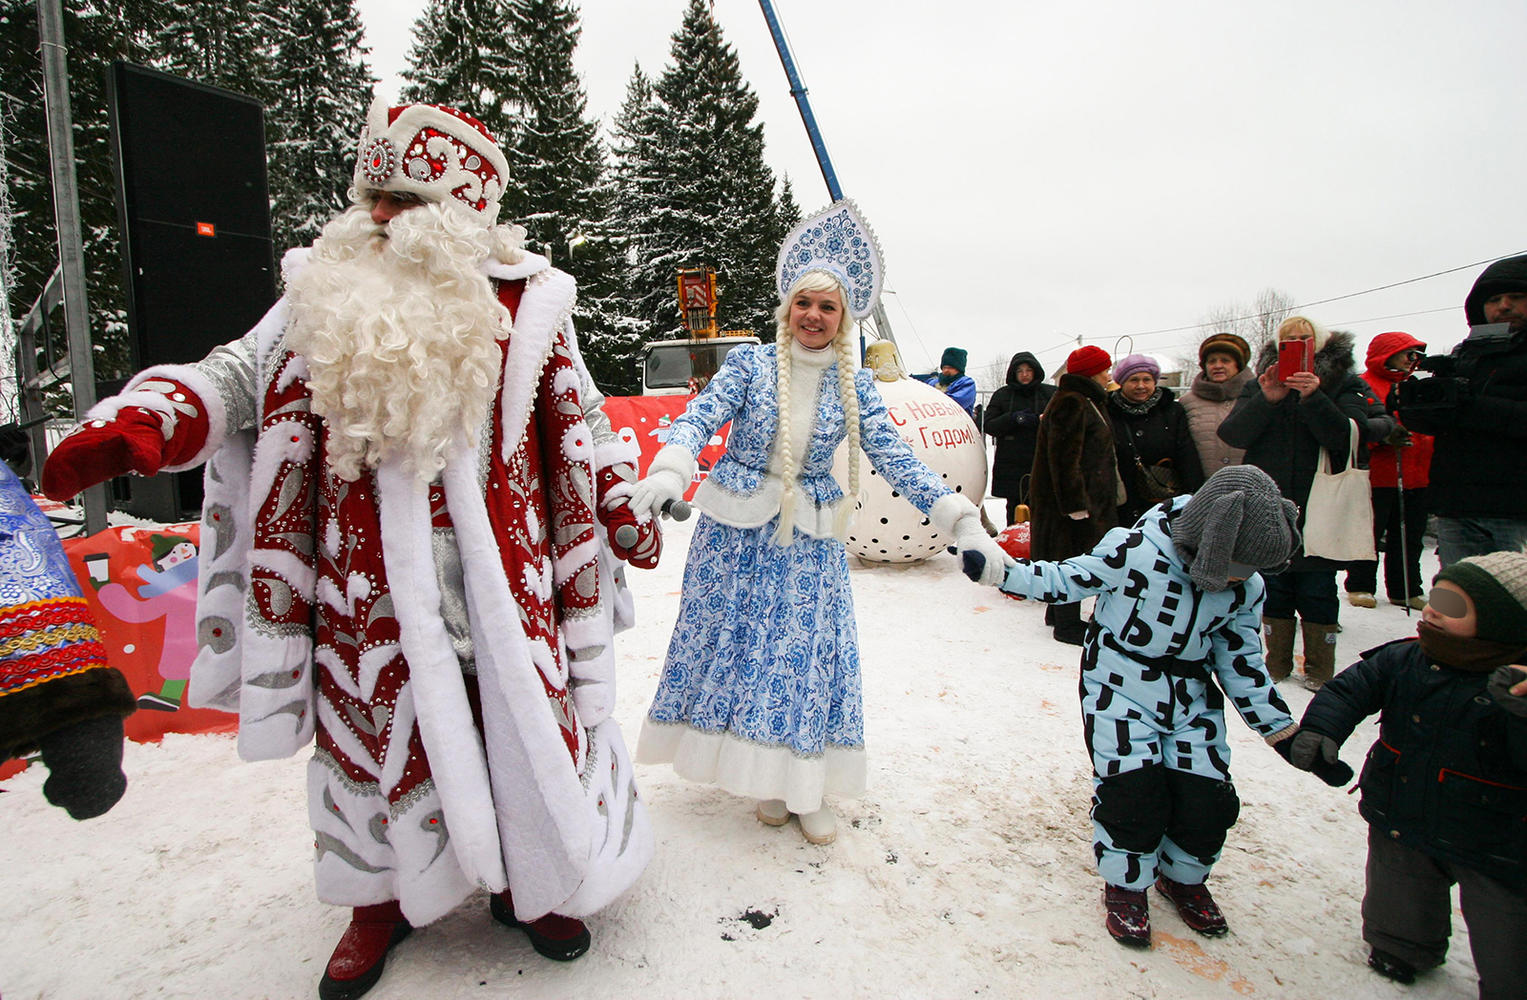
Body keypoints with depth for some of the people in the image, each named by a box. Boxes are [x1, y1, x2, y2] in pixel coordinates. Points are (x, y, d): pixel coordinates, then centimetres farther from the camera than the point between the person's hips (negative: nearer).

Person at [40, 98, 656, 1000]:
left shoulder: (523, 302, 2)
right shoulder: (327, 298, 5)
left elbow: (578, 417, 9)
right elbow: (238, 378, 7)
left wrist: (620, 503, 9)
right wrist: (139, 421, -11)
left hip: (497, 570, -1)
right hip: (373, 581, 1)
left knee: (522, 718, 7)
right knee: (378, 722, 12)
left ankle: (529, 879, 33)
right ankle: (383, 893, 38)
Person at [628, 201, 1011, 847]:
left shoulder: (854, 385, 2)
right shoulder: (749, 363, -3)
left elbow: (895, 458, -2)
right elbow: (701, 418, -13)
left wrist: (961, 521, -11)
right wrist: (668, 472, -34)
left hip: (810, 541, 1)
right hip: (736, 532, -1)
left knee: (809, 650, 3)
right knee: (740, 640, 6)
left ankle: (806, 786, 20)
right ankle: (763, 776, 25)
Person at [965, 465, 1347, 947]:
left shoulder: (1246, 590, -6)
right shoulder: (1135, 552, -23)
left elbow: (1242, 666, 5)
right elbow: (1068, 579, -10)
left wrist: (1286, 735, 6)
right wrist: (1003, 572, -19)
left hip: (1192, 701, 5)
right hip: (1121, 691, -4)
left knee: (1208, 800, -2)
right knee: (1133, 794, -13)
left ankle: (1184, 878, 32)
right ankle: (1125, 887, 17)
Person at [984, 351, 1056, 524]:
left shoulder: (1050, 393, 10)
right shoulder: (1002, 395, 12)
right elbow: (989, 426, 4)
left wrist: (1036, 420, -16)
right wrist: (1013, 419, -12)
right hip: (1011, 465, 1)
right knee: (1015, 509, 3)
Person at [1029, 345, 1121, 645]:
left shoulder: (1084, 402, 18)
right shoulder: (1071, 404, -17)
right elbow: (1065, 458, -23)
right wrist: (1077, 505, -24)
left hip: (1086, 498, 11)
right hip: (1074, 500, -11)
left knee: (1071, 560, 17)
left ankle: (1059, 613, 29)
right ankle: (1067, 625, 5)